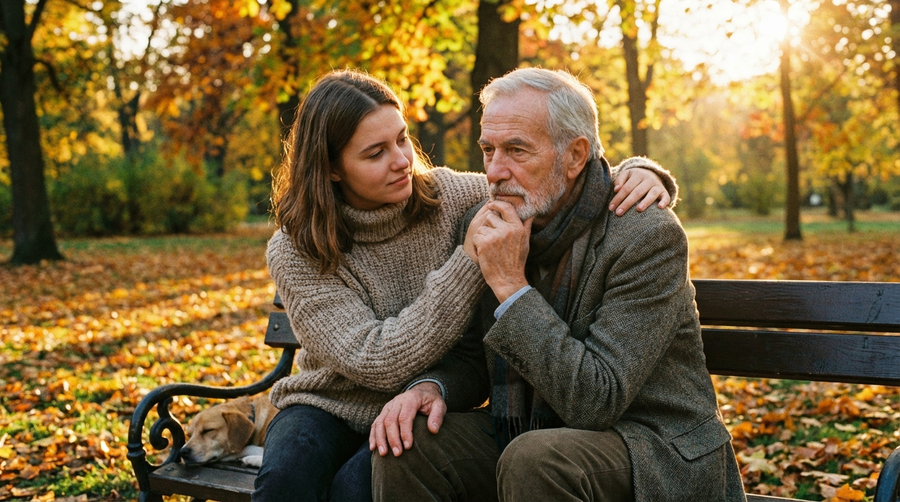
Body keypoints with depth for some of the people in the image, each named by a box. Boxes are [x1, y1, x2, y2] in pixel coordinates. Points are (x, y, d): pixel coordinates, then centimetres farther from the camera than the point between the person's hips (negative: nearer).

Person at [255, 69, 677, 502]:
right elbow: (374, 364, -21)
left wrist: (636, 173, -21)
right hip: (331, 406, 0)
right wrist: (470, 261, -26)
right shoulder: (295, 252, -12)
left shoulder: (450, 197, -6)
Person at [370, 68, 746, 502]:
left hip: (656, 454, -5)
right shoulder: (487, 227, 1)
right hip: (533, 434, 5)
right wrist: (430, 385, -12)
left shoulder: (649, 236, -19)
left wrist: (511, 284, -26)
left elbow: (596, 400, -25)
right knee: (405, 440, -16)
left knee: (534, 460, -34)